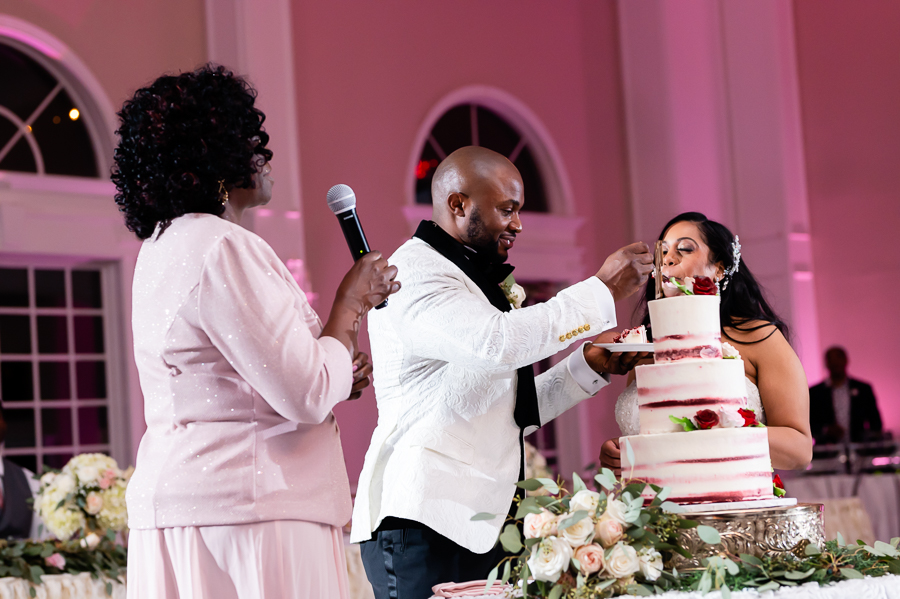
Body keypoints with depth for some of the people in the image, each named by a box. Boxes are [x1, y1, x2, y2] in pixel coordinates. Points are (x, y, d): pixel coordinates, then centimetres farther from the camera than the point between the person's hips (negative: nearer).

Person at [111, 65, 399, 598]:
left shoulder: (163, 248, 15)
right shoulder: (225, 250, -16)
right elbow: (308, 398, -18)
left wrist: (332, 384, 18)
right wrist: (352, 302, -4)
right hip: (246, 511, -10)